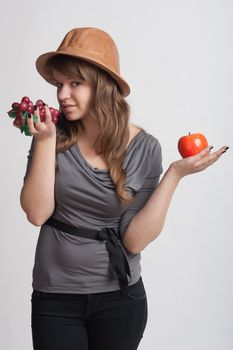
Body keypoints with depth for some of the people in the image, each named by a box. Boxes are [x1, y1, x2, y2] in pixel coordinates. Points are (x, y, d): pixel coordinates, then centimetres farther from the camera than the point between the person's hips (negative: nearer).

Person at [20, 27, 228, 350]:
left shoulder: (144, 148, -9)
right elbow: (36, 213, -15)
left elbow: (134, 240, -12)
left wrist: (175, 174, -18)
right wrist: (45, 140, -19)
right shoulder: (56, 137, -5)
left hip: (119, 298, 0)